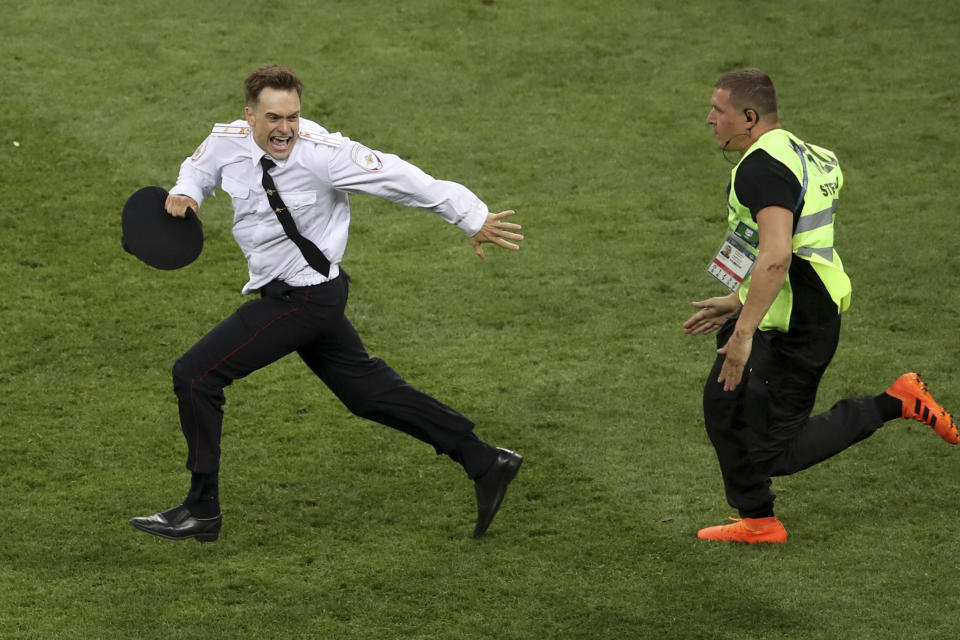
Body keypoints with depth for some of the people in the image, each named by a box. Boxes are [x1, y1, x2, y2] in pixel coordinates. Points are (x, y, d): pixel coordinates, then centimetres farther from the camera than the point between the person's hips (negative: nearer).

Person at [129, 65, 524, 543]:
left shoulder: (324, 152, -23)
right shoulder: (227, 142, -5)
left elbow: (401, 180, -19)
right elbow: (201, 167, 19)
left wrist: (474, 219, -17)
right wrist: (184, 193, -5)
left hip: (306, 296, -7)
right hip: (283, 293, 7)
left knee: (195, 375, -9)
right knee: (366, 389, 16)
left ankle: (201, 510, 5)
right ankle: (485, 462, 25)